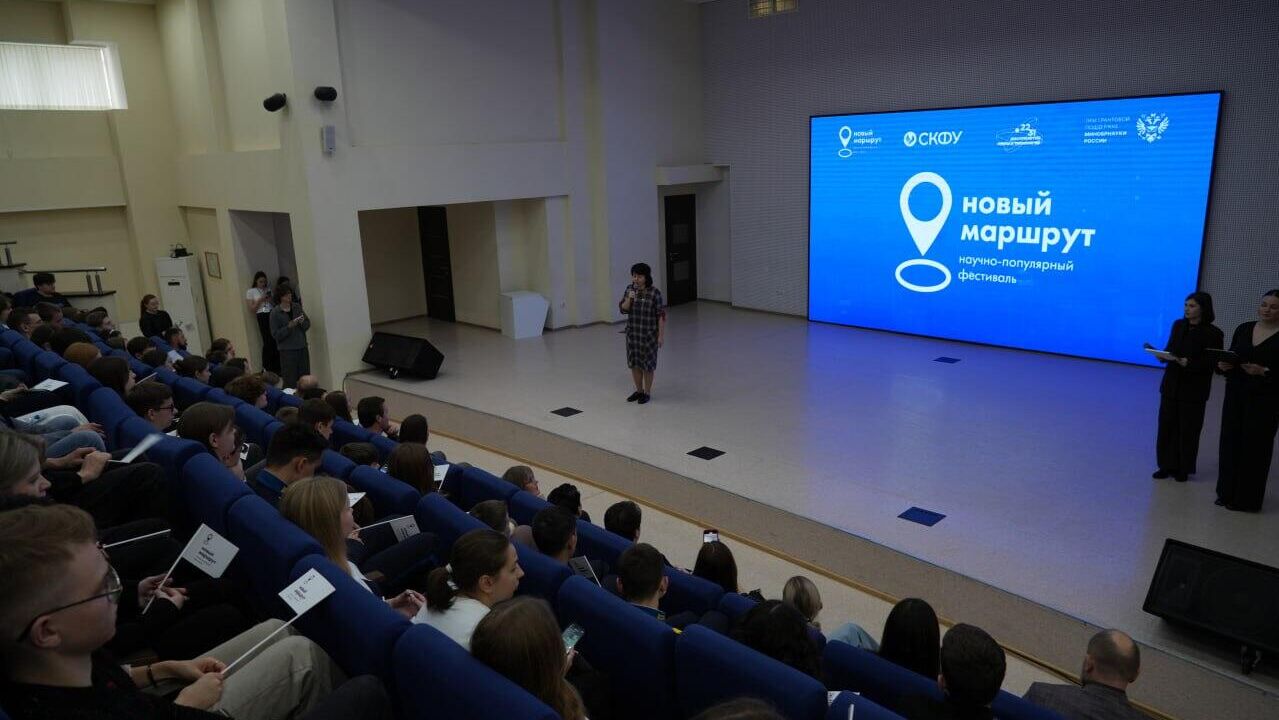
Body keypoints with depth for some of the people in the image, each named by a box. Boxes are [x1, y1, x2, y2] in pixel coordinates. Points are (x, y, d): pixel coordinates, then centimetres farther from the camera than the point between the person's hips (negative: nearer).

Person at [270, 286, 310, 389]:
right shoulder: (275, 313, -6)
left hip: (302, 347, 4)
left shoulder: (297, 306, 6)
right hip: (287, 350, -4)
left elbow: (308, 324, 10)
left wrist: (303, 322, -11)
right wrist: (289, 327, -20)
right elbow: (275, 334, -9)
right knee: (290, 381, -4)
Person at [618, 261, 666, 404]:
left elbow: (661, 315, -12)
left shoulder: (654, 293, -14)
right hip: (632, 333, 5)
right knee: (634, 363, 14)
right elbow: (623, 309, 2)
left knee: (648, 364, 7)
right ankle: (639, 390, 30)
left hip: (649, 334, -5)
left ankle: (647, 393, 21)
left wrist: (661, 335, -14)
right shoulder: (629, 289, 1)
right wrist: (629, 299, -16)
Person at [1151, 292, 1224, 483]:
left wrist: (1189, 363, -26)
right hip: (1171, 384, 4)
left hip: (1193, 389, -4)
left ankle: (1183, 469, 17)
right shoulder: (1178, 325, 5)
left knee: (1188, 430, 5)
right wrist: (1163, 356, -11)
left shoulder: (1213, 333, -10)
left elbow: (1211, 363, -11)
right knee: (1167, 426, 7)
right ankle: (1167, 465, 18)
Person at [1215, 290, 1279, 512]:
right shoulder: (1243, 329, 6)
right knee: (1230, 442, 7)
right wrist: (1224, 365, -9)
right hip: (1236, 395, 4)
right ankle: (1228, 493, 19)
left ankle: (1247, 499, 13)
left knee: (1255, 448, 2)